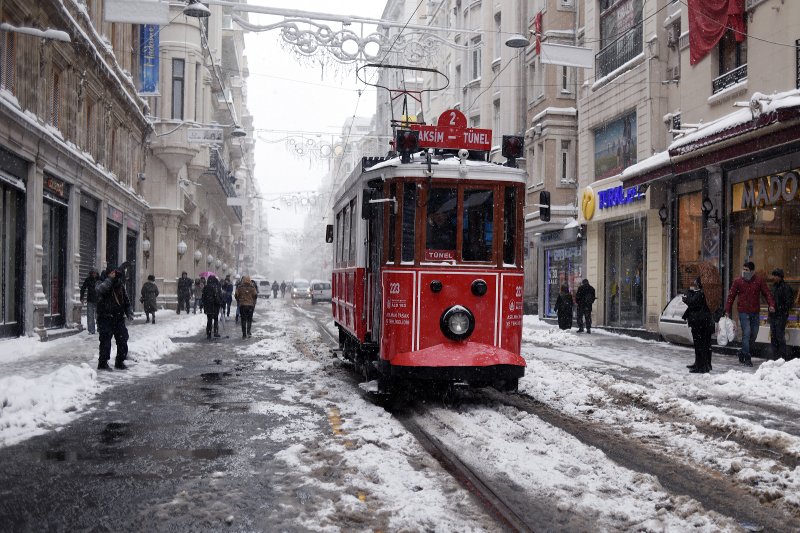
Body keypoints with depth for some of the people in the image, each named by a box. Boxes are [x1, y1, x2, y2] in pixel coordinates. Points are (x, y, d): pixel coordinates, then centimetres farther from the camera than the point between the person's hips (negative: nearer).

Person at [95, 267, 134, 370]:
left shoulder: (120, 285, 12)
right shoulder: (101, 283, -3)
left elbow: (126, 300, 18)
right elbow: (100, 289, -29)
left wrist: (129, 312, 10)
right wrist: (109, 279, -24)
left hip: (119, 318, 5)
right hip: (105, 318, -5)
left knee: (122, 340, 6)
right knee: (105, 340, -5)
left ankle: (120, 362, 18)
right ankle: (102, 363, 4)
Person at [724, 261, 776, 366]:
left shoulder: (759, 281, 3)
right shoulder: (738, 281, -1)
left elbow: (767, 293, 2)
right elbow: (731, 296, 1)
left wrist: (771, 304, -15)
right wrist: (727, 311, -3)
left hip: (755, 313, 3)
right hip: (743, 312, -3)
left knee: (754, 334, 9)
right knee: (746, 333, -10)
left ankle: (742, 354, 26)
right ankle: (746, 358, -4)